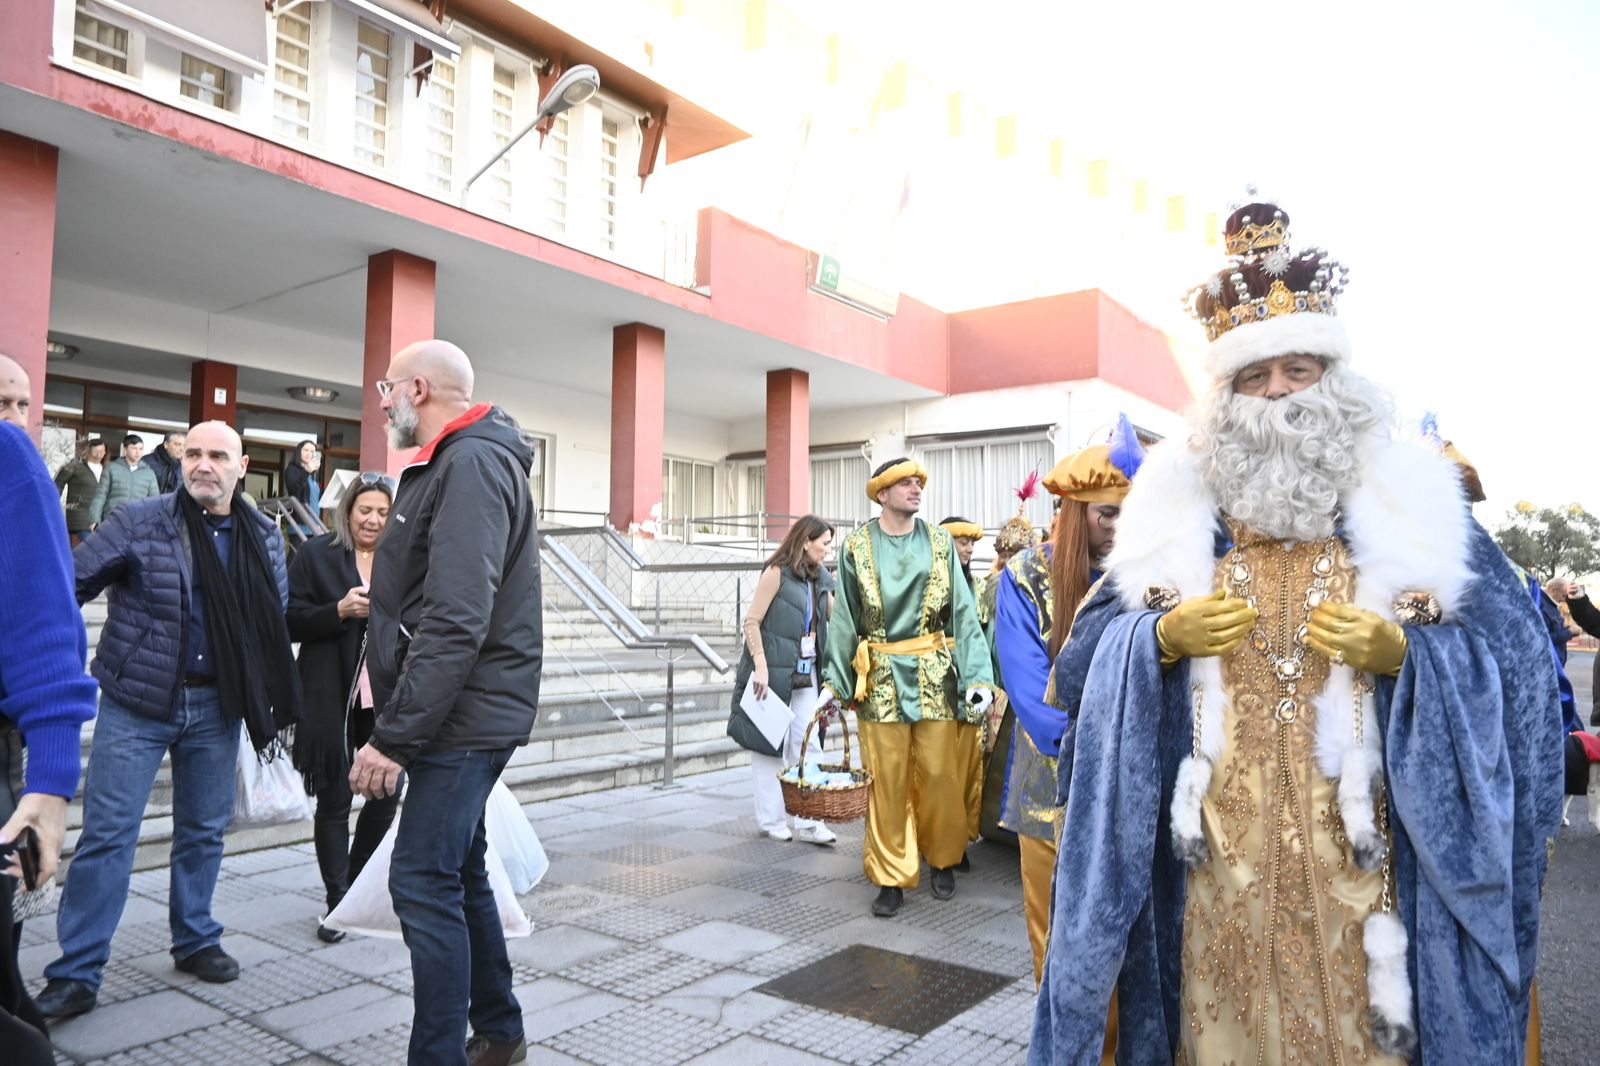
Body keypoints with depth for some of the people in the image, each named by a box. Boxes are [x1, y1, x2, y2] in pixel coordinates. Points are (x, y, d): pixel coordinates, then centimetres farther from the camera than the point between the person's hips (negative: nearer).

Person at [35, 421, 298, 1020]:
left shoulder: (264, 537, 4)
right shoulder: (138, 522, -6)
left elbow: (277, 621, 10)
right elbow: (70, 583, -8)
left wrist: (270, 700, 9)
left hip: (216, 706, 3)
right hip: (136, 703, -3)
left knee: (205, 831, 13)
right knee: (107, 833, -1)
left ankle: (195, 941, 30)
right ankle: (76, 974, 11)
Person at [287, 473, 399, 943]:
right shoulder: (315, 554, 0)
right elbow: (291, 621, -3)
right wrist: (339, 611, -17)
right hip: (333, 698, -3)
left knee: (386, 795, 7)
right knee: (334, 801, 6)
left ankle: (356, 888, 30)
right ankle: (337, 903, 18)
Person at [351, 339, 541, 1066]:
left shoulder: (470, 464, -16)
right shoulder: (454, 463, 17)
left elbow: (455, 622, -26)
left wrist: (395, 735, -24)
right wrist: (398, 723, 17)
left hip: (465, 717, -11)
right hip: (463, 715, 11)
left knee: (425, 883, -7)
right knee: (457, 874, 18)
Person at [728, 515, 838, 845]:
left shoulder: (821, 579, 11)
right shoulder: (777, 572, -10)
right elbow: (752, 621, -12)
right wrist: (760, 666, -18)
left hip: (806, 671, 6)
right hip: (773, 669, -6)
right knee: (769, 743, 4)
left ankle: (805, 821, 8)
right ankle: (771, 819, 15)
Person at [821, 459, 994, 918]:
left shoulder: (940, 543, 4)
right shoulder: (856, 548, 1)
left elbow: (963, 613, 1)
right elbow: (844, 620, 3)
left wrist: (977, 676, -7)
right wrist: (835, 681, 0)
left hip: (934, 675, 1)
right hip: (879, 677, -1)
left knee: (940, 774, 5)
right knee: (886, 780, 3)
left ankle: (943, 858, 29)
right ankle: (892, 875, 16)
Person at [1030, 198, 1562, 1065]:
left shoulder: (1409, 508, 3)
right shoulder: (1175, 507, 4)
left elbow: (1517, 662, 1)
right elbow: (1087, 651, 4)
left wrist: (1403, 654, -16)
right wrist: (1161, 638, -15)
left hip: (1356, 855, 0)